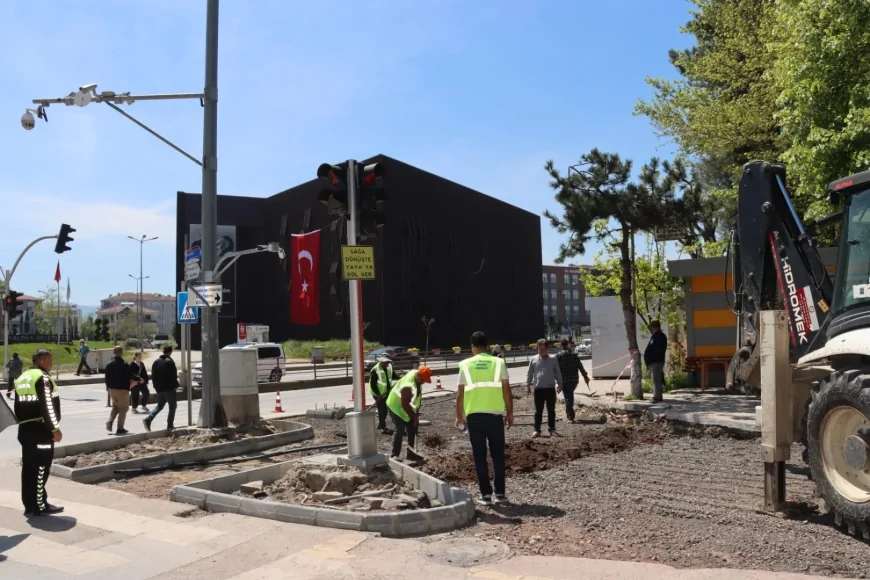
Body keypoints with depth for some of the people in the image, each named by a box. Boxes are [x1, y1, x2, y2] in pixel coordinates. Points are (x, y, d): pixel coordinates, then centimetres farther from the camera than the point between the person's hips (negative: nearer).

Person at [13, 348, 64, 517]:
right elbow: (47, 406, -18)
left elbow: (18, 407, 18)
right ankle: (39, 506, 1)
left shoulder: (21, 379, 16)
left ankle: (29, 505, 17)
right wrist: (55, 429, -14)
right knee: (40, 468, -3)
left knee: (28, 468, 11)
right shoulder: (43, 378, -12)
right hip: (41, 430, -9)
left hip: (25, 429, 9)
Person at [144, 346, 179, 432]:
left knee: (159, 406, 16)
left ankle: (148, 420, -2)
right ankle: (170, 425, 1)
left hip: (159, 389, 7)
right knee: (172, 406, 4)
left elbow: (153, 376, 12)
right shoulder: (170, 362, -12)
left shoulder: (156, 362, 10)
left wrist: (156, 387, 18)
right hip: (169, 388, -7)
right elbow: (173, 376, -14)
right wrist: (175, 386, -5)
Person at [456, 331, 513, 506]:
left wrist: (459, 415, 16)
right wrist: (510, 413, 9)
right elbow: (506, 390, 1)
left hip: (474, 415, 0)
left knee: (479, 456, 8)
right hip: (495, 414, 0)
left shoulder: (466, 365, 5)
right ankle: (500, 493, 14)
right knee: (498, 455, 11)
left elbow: (460, 393, 5)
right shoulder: (498, 362, 4)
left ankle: (486, 494, 9)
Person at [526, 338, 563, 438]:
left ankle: (552, 429, 17)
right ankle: (537, 430, 10)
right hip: (538, 389, 0)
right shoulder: (533, 359, 3)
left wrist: (560, 384, 4)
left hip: (550, 389, 0)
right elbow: (529, 374, 6)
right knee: (538, 411, 4)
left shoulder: (553, 359, 3)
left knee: (551, 410, 7)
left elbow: (558, 373, 8)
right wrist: (528, 386, 2)